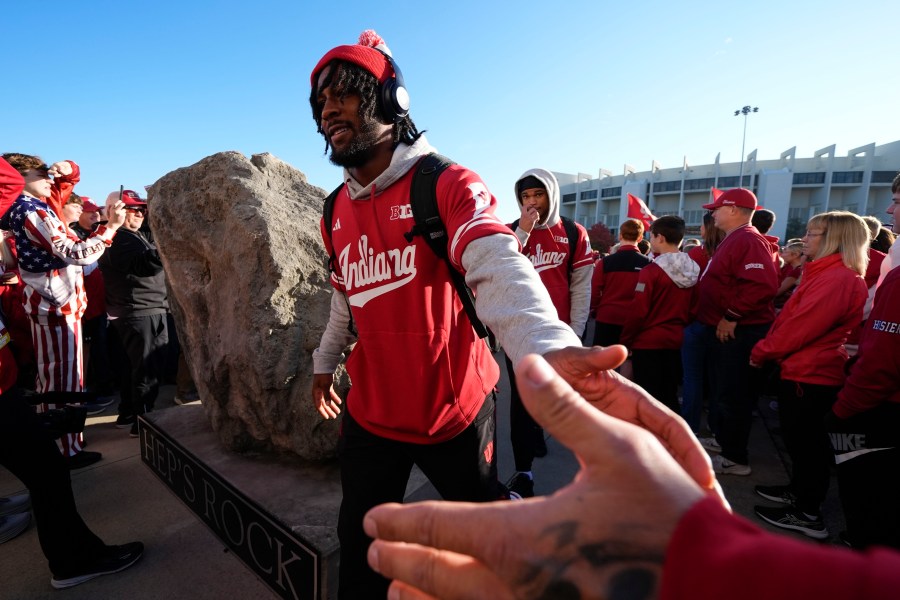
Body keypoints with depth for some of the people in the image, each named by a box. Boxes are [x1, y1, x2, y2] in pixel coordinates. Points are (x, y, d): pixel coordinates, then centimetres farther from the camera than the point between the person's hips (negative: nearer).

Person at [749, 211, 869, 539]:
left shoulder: (837, 279, -21)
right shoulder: (829, 274, 14)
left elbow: (800, 327, -24)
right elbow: (793, 317, 16)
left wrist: (761, 352, -12)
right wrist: (768, 351, 10)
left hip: (809, 375, -10)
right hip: (805, 371, 10)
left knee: (806, 442, 2)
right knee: (800, 439, 21)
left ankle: (808, 514, 15)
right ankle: (799, 491, 36)